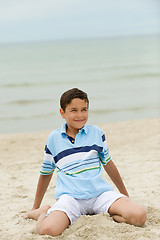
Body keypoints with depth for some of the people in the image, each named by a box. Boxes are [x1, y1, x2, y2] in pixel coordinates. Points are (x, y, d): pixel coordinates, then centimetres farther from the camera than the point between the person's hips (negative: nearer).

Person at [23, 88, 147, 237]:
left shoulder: (96, 133, 10)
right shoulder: (54, 138, 8)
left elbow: (108, 164, 22)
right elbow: (46, 173, 18)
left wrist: (125, 195, 29)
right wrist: (35, 207, 23)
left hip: (100, 192, 2)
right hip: (70, 196, -2)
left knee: (139, 216, -23)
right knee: (47, 230, -32)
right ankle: (44, 212, 4)